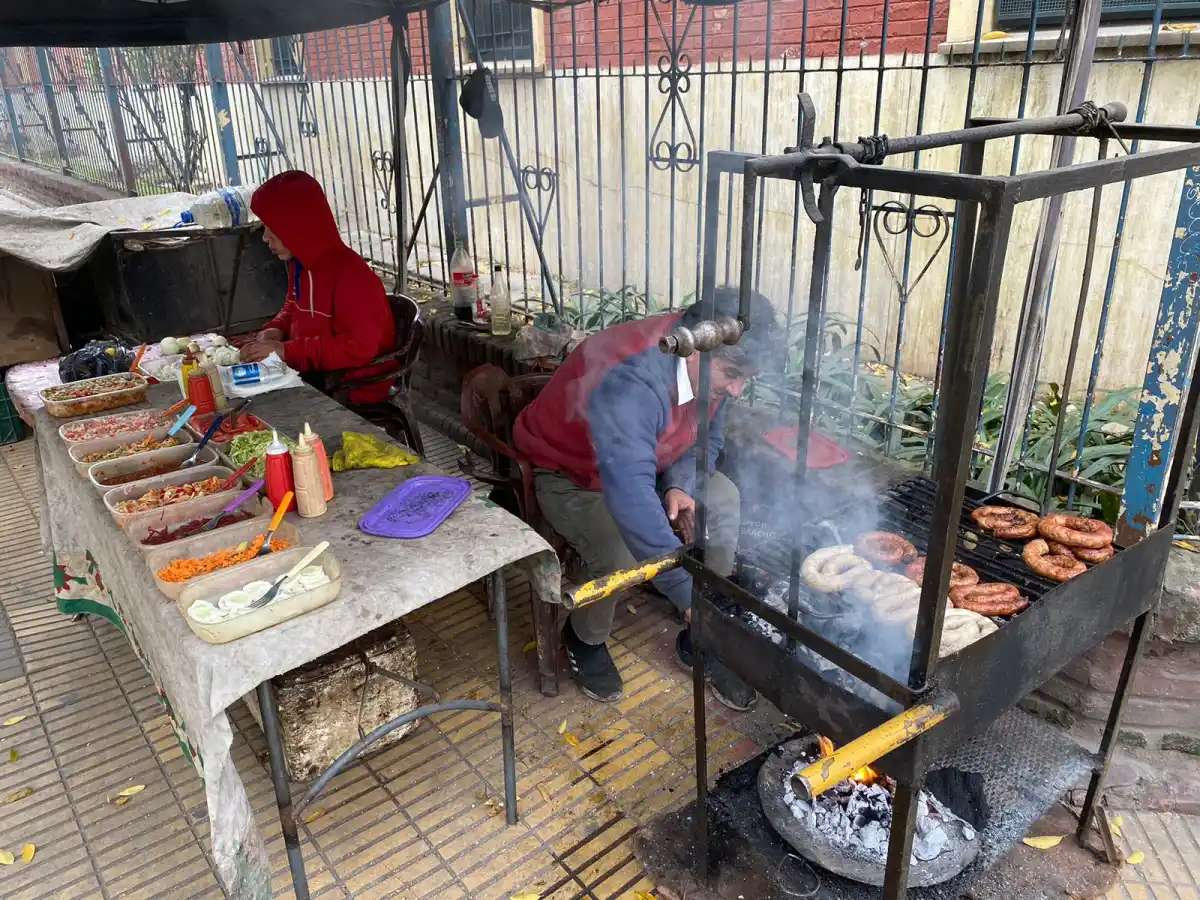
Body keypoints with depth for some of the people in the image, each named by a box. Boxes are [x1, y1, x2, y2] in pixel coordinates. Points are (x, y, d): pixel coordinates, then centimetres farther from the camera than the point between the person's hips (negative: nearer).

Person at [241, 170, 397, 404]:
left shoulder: (352, 275, -23)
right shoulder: (300, 264, 5)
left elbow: (358, 347, -28)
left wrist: (287, 351, -25)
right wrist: (277, 330, 1)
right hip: (314, 377, 8)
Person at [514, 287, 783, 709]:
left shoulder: (709, 366, -16)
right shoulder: (629, 380, -41)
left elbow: (707, 439, 1)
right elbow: (631, 499, -50)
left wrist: (681, 485, -22)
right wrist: (691, 593, -50)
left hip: (646, 460, 7)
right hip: (569, 472, -6)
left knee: (724, 500, -16)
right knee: (618, 555, -31)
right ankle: (585, 638, 4)